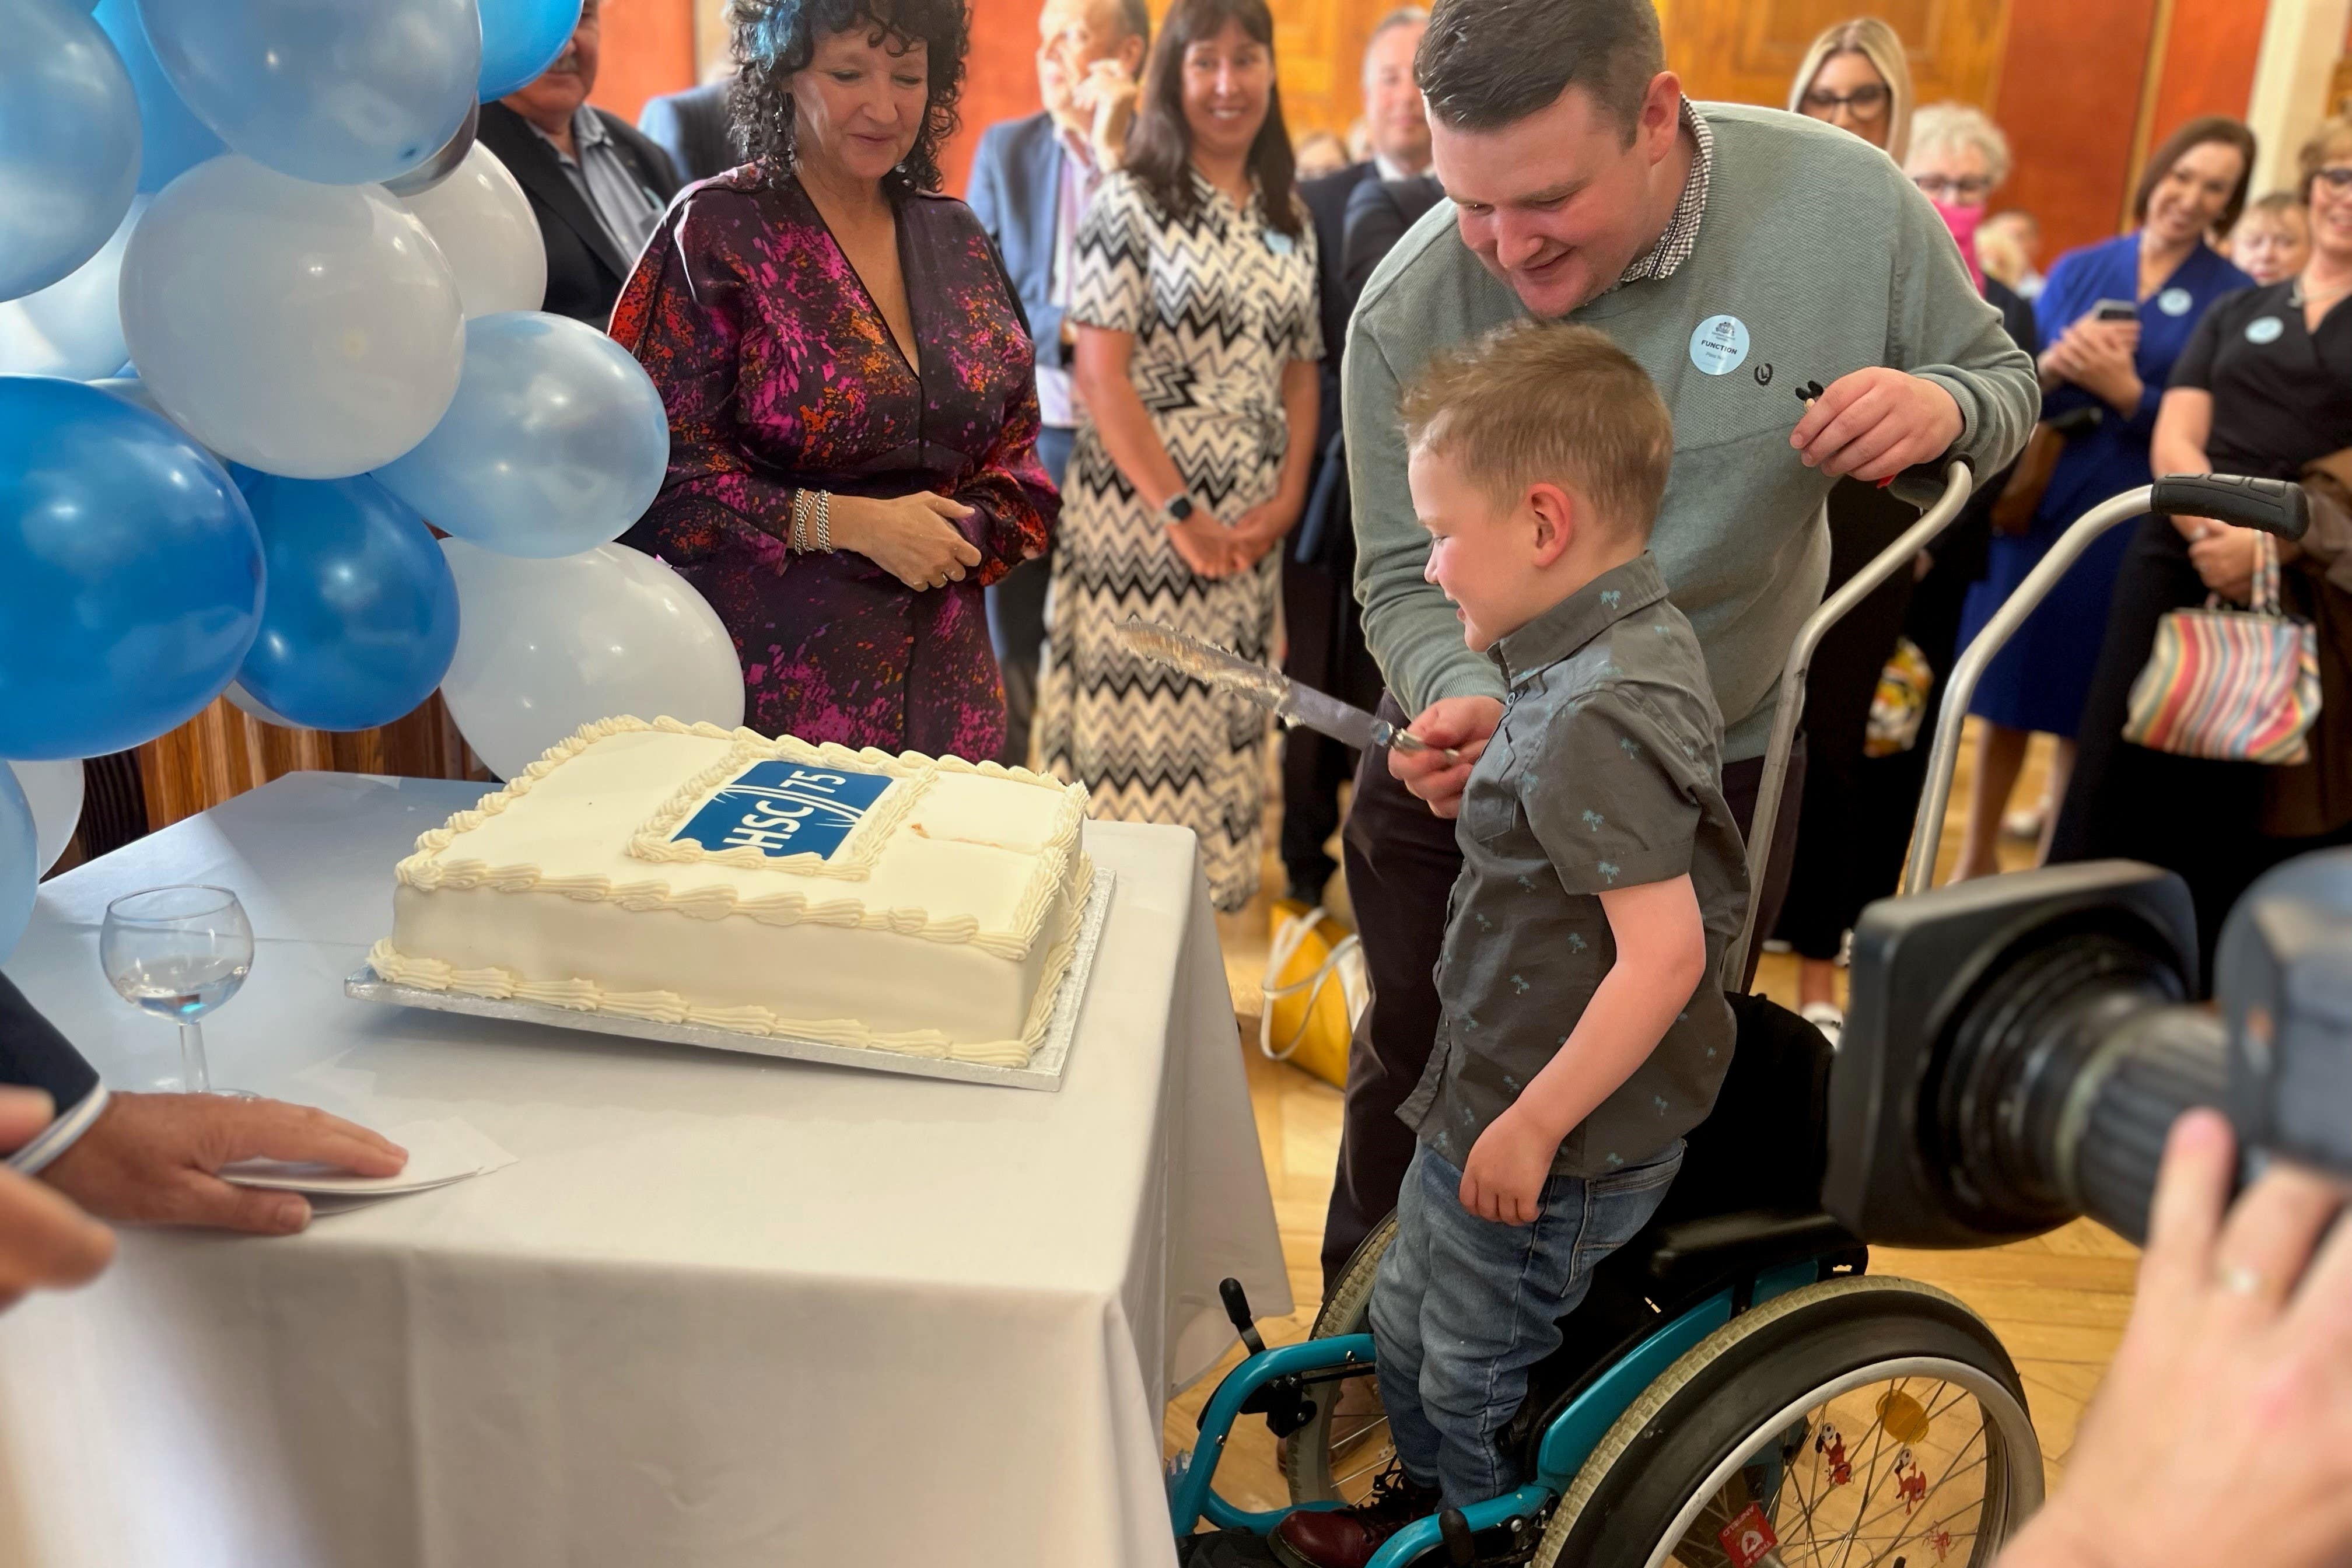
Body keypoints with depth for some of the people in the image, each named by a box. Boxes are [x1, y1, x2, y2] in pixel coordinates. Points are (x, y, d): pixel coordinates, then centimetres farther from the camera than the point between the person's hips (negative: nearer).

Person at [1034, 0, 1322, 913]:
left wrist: (1288, 499, -3)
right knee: (1135, 714, -2)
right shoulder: (1130, 204, -4)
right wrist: (1181, 514, -14)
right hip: (1143, 510, -5)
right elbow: (1099, 373, -10)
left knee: (1221, 722, 10)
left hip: (1252, 523, 5)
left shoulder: (1290, 219, 12)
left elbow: (1299, 372, 12)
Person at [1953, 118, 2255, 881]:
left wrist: (2124, 391, -20)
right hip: (2037, 497, 3)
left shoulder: (2234, 296, 0)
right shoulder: (2079, 267, 8)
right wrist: (2052, 367, -15)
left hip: (2132, 521, -2)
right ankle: (1977, 858, 22)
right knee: (2005, 685, 8)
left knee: (2083, 705, 4)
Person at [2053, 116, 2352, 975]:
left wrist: (2272, 545, -21)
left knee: (2245, 807, 4)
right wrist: (2210, 530, -15)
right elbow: (2174, 437, 3)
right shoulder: (2236, 312, 15)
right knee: (2122, 775, 2)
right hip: (2177, 562, 2)